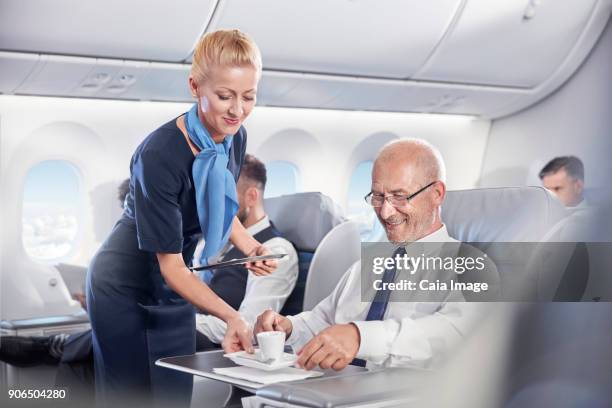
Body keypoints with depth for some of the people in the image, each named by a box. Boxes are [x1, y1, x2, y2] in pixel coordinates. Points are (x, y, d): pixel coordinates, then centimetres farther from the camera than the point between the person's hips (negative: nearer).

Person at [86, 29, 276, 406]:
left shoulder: (235, 138, -8)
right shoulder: (159, 155, -29)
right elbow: (170, 264, -26)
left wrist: (252, 247, -8)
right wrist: (231, 316, -37)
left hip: (174, 290, 6)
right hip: (124, 288, -6)